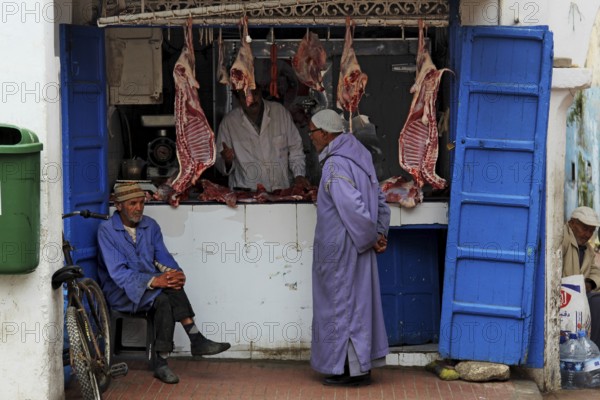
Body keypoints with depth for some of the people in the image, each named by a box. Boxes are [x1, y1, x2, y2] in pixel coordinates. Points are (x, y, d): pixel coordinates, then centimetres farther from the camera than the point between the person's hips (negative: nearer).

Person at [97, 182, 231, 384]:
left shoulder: (150, 226, 8)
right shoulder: (107, 230, -11)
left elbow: (163, 258, 4)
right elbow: (118, 273, -19)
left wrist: (175, 273, -21)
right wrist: (154, 281, -30)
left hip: (149, 289, 5)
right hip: (121, 292, -5)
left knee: (164, 300, -31)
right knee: (167, 290, -31)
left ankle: (161, 362, -31)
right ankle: (196, 339, -26)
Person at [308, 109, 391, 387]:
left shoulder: (335, 165, -20)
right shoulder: (356, 156, 10)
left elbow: (353, 206, -27)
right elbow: (379, 200, 14)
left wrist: (371, 238, -15)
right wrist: (380, 234, 10)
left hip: (341, 247, -9)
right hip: (355, 246, 9)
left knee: (342, 303, -1)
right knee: (356, 301, 14)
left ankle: (354, 370, 4)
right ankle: (361, 365, 21)